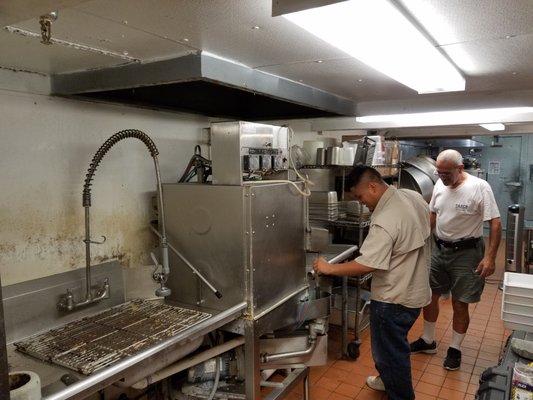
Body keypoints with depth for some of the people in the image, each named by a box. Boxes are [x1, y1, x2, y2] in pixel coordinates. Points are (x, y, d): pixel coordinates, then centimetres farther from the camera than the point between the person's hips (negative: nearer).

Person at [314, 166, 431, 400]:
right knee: (394, 346, 28)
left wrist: (329, 268, -22)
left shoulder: (385, 222, -31)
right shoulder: (413, 196, -2)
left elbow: (367, 265, -32)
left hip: (394, 299, -10)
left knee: (390, 352, 9)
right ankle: (390, 380, 48)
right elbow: (427, 222, 16)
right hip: (414, 289, 10)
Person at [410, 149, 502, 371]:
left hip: (466, 253, -6)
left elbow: (495, 223, -16)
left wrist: (489, 257, -22)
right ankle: (428, 341, 32)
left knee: (460, 304, 5)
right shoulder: (440, 185, 1)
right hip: (439, 249, 6)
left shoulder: (480, 187, -17)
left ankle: (455, 349, 26)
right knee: (429, 295, 12)